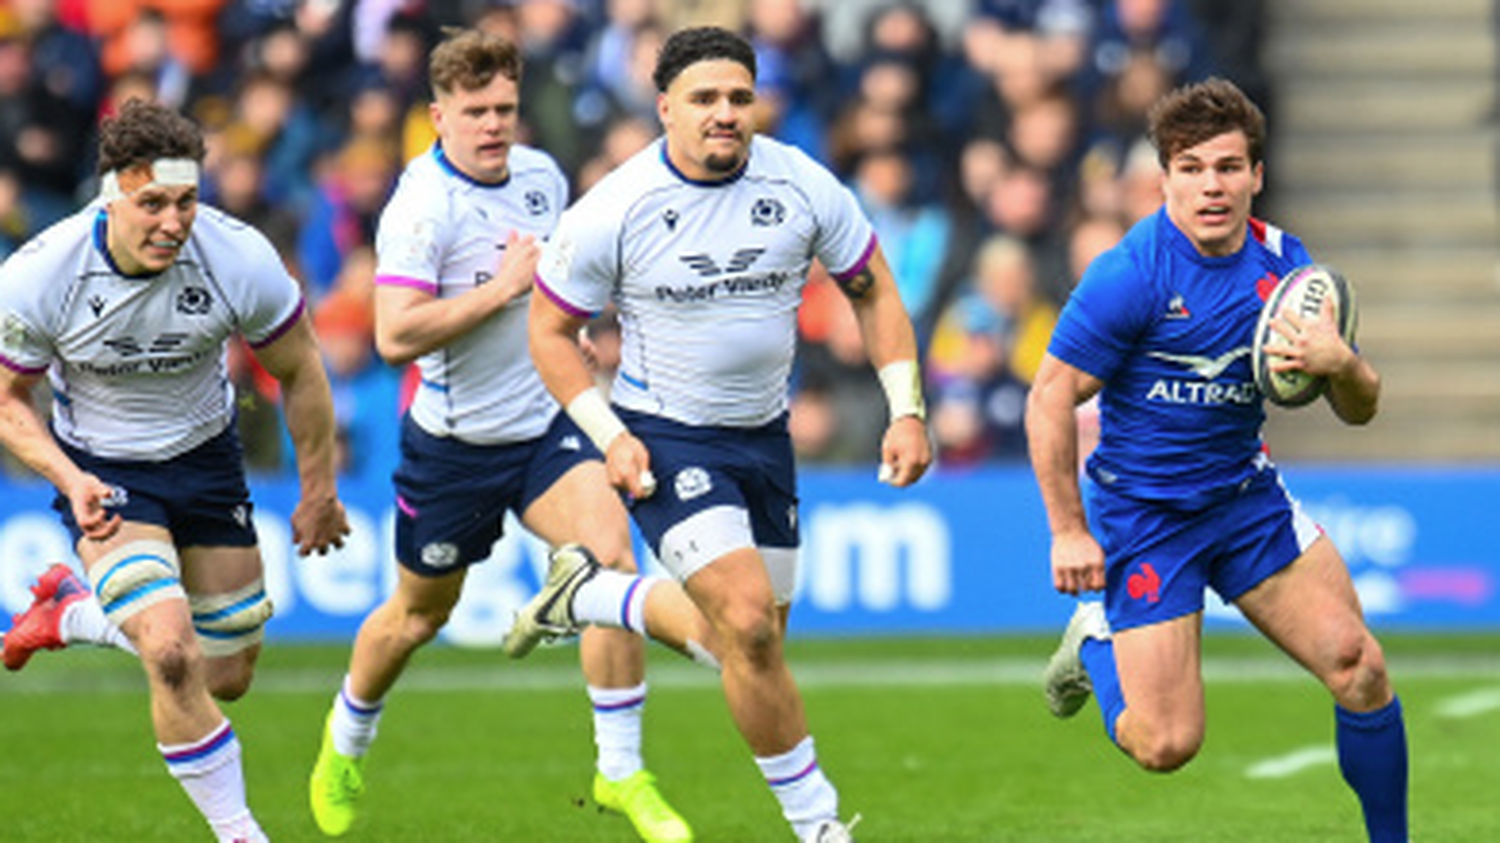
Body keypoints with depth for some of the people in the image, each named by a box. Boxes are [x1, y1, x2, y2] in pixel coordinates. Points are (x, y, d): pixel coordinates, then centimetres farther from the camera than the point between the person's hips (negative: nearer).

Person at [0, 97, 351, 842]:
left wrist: (319, 491, 4)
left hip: (204, 456, 3)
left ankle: (70, 610, 37)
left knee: (227, 679, 11)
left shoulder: (240, 259, -22)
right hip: (102, 471, -3)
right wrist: (70, 481, -23)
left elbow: (299, 373, -4)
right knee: (172, 655, -24)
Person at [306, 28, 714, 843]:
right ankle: (345, 741, 43)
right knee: (419, 614, 13)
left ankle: (621, 772, -10)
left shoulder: (542, 175, 1)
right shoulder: (421, 206, -20)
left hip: (546, 424, 4)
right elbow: (395, 334, -32)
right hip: (454, 441, -4)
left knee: (607, 553, -18)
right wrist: (501, 288, -28)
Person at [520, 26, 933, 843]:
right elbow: (550, 329, -3)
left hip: (763, 434, 5)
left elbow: (873, 291, 6)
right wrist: (610, 436, -13)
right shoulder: (613, 211, -16)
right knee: (748, 625, -19)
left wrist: (906, 409, -2)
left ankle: (586, 600, 37)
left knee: (756, 636, 12)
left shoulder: (802, 186, -8)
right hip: (665, 438, -5)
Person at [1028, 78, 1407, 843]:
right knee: (1165, 746, -7)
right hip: (1142, 512, -5)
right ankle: (1095, 645, 26)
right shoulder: (1129, 275, -19)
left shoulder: (1283, 262, -2)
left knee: (1357, 665, -11)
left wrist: (1341, 364, -21)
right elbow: (1050, 399, -14)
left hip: (1245, 492, 5)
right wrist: (1069, 530, -14)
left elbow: (1358, 410, 2)